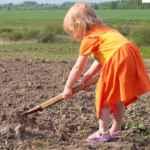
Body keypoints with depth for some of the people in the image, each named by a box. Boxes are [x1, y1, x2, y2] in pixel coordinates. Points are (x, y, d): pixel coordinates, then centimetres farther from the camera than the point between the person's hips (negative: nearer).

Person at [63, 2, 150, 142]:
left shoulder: (88, 39, 0)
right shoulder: (103, 30, 25)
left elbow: (78, 67, 3)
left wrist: (68, 88, 11)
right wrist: (89, 74, 21)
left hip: (118, 61, -9)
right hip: (131, 56, 9)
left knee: (103, 96, 4)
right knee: (118, 98, 20)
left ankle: (103, 132, 7)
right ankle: (116, 129, 31)